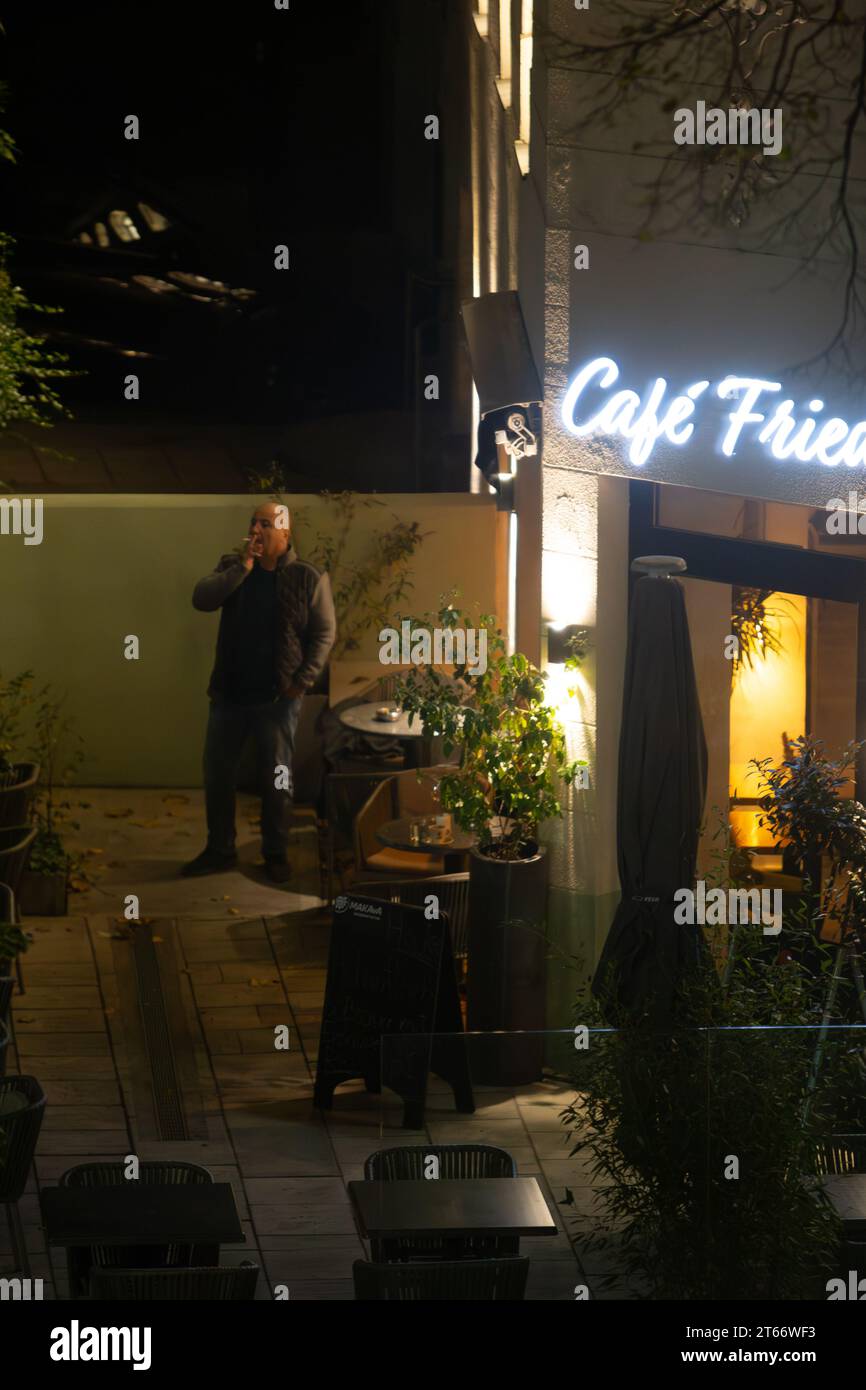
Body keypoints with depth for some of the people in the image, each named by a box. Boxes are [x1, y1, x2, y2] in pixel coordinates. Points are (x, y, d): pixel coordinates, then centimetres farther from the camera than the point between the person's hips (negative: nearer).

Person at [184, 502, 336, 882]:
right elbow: (201, 599, -10)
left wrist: (303, 680, -12)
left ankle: (276, 853, 17)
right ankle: (219, 850, 20)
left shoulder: (309, 578, -4)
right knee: (217, 772, 8)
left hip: (278, 695, -3)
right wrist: (243, 567, -17)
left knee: (276, 777, 5)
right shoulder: (232, 567, 6)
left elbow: (324, 633, -3)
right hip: (229, 692, 3)